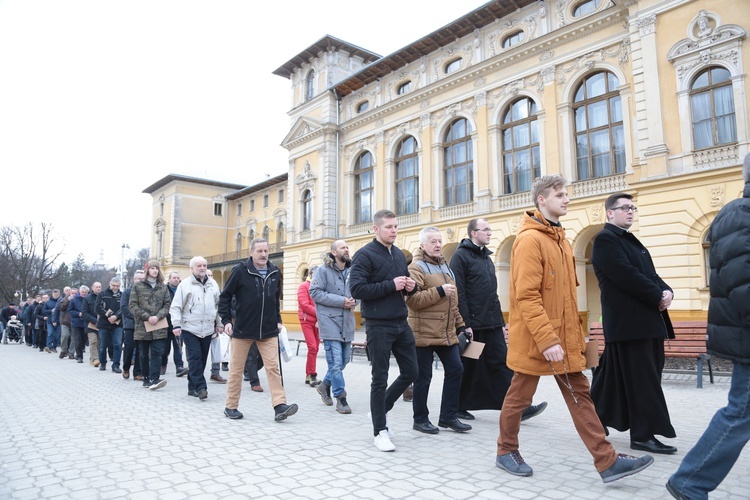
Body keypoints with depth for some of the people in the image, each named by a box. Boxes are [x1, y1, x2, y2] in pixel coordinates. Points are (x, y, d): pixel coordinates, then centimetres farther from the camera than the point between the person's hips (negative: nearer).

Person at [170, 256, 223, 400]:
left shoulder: (213, 284, 12)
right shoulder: (185, 285, -1)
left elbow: (219, 305, 18)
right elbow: (175, 307, -3)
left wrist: (219, 323, 15)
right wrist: (176, 325, -12)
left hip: (207, 329, 4)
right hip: (190, 328, -4)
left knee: (202, 359, 8)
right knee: (195, 357, -10)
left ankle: (192, 387, 19)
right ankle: (200, 387, -6)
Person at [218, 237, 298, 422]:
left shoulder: (275, 272, 5)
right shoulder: (240, 271, -8)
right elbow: (225, 296, -3)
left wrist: (278, 320, 13)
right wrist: (226, 320, -9)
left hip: (269, 330, 3)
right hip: (242, 329, -3)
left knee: (273, 367, -4)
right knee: (236, 369, 8)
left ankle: (280, 406, -4)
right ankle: (231, 406, 22)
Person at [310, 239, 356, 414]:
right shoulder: (323, 270, -5)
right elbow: (314, 292, -12)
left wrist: (353, 301, -4)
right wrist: (341, 301, -16)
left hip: (347, 322, 6)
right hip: (330, 321, -6)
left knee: (344, 359, 12)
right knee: (336, 362, -6)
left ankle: (325, 385, 34)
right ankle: (341, 398, 6)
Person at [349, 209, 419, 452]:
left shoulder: (399, 254, 13)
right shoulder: (365, 255, -9)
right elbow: (357, 289, -19)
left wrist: (410, 286, -1)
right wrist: (391, 285, -20)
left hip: (401, 324, 7)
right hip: (378, 326, -7)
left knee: (410, 372, 13)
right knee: (380, 379, 3)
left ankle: (381, 409, 34)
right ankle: (380, 431, 18)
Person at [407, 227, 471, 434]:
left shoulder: (445, 267, 18)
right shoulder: (416, 267, -9)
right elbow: (412, 300, -22)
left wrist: (460, 325, 19)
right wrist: (440, 291, -21)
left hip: (447, 332, 8)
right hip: (424, 333, -8)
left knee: (455, 369, 8)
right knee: (423, 376, 1)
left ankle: (448, 416, 21)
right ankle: (420, 419, 18)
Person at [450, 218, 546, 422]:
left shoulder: (487, 258, 18)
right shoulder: (461, 256, -8)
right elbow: (459, 293, -16)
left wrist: (501, 322, 18)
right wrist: (465, 324, -19)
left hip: (492, 325, 7)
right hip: (472, 325, -7)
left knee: (501, 364, 4)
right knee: (467, 368, 4)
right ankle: (459, 407, 20)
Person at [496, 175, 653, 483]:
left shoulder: (560, 239, 13)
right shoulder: (530, 239, -16)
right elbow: (526, 296, -23)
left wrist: (576, 332, 15)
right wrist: (547, 339, -26)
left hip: (564, 338, 9)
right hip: (534, 340, -9)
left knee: (580, 396, 10)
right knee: (519, 397, 7)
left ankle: (607, 462, 17)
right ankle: (506, 452, 25)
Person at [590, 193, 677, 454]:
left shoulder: (630, 240, 21)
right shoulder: (605, 239, -8)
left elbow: (650, 273, 17)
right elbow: (626, 276, -18)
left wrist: (666, 291, -3)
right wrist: (658, 297, -12)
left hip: (646, 320, 9)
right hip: (628, 321, -9)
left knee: (615, 373, 13)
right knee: (642, 379, -5)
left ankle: (597, 419, 24)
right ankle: (644, 435, 4)